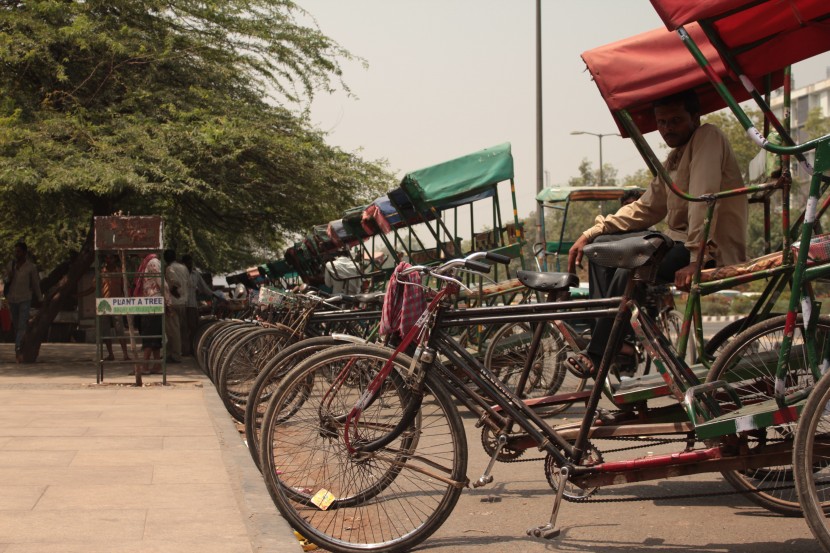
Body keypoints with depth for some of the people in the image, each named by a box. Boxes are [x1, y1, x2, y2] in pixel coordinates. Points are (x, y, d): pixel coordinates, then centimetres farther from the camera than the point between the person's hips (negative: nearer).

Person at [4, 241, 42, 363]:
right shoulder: (10, 264, 5)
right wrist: (9, 278, -10)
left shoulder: (31, 267, -5)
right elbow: (5, 280, 13)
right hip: (12, 299, 4)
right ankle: (20, 350, 20)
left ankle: (18, 349, -28)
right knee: (16, 325, 11)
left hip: (25, 299, -4)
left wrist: (39, 299, 11)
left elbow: (36, 284, 4)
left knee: (22, 325, -17)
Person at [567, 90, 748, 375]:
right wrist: (591, 233, 11)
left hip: (712, 250, -10)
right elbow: (645, 208, 20)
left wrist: (695, 259, -34)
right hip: (678, 240, 10)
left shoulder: (708, 137, -11)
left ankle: (598, 354, -12)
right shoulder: (674, 159, 17)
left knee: (630, 272, -28)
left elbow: (703, 200, -24)